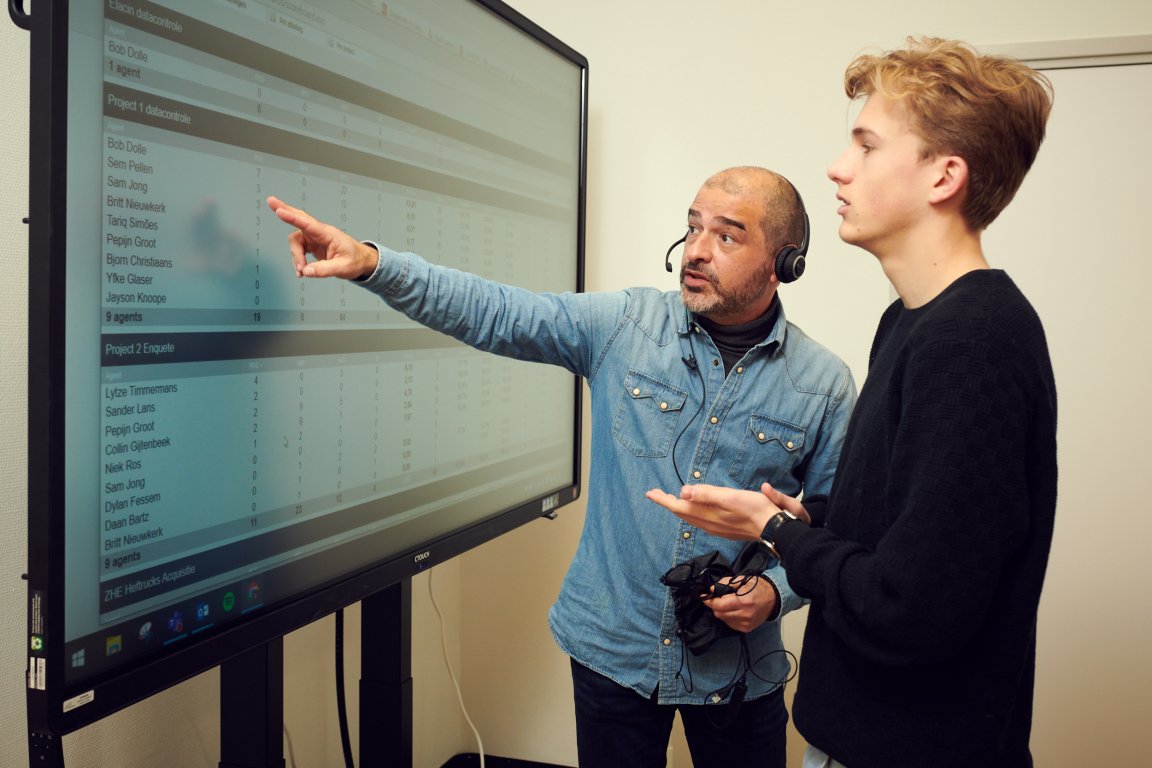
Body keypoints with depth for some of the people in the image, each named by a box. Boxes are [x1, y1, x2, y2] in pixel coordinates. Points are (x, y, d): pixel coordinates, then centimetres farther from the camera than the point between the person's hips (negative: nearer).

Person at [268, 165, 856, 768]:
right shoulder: (623, 325, -5)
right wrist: (370, 263, -22)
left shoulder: (825, 384, -5)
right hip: (613, 648, 1)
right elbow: (491, 313, -11)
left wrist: (775, 592, -16)